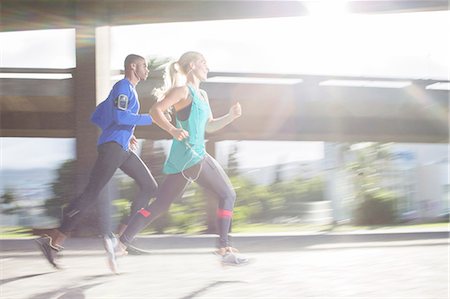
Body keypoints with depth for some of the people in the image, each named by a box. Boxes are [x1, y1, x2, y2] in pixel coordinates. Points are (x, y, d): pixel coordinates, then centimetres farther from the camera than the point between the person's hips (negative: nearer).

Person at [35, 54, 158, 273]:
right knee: (91, 194, -15)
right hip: (112, 147, -10)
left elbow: (97, 117, 26)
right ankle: (54, 241, -15)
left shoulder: (128, 89, 23)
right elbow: (120, 117, -24)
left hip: (122, 149, 10)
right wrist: (150, 119, -16)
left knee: (150, 187, 8)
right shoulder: (123, 87, -7)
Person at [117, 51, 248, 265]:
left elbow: (209, 126, 27)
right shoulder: (183, 90, -6)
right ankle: (225, 249, -4)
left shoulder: (202, 95, 22)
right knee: (227, 195, -3)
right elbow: (155, 110, -15)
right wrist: (172, 130, -31)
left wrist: (231, 116, 11)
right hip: (192, 156, -9)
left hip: (181, 159, 9)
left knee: (160, 205, 9)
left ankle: (121, 244, 6)